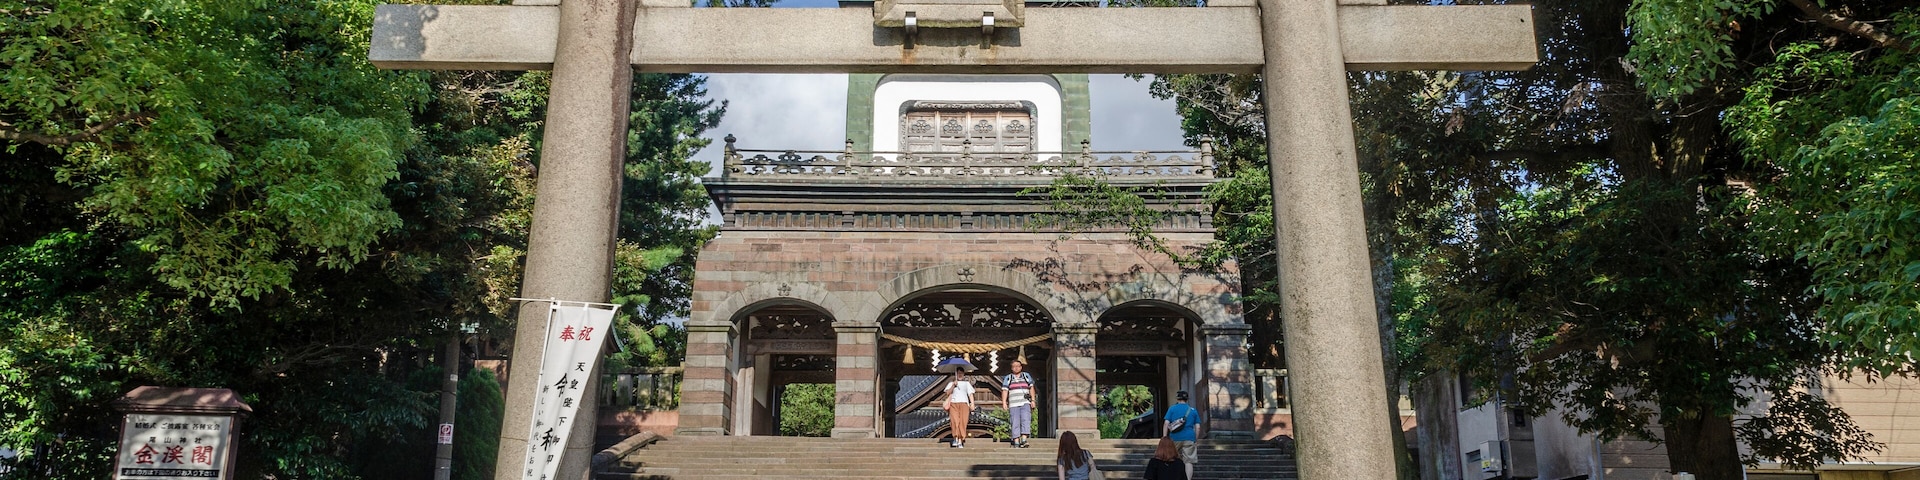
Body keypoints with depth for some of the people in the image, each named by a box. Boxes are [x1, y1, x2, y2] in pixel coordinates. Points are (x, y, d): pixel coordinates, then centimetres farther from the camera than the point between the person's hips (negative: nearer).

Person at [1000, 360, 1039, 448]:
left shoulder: (1027, 376, 13)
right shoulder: (1008, 378, 10)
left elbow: (1031, 388, 10)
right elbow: (1005, 391, 3)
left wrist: (1033, 400, 1)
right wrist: (1004, 402, -9)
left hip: (1025, 403, 0)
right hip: (1013, 404, 0)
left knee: (1026, 420, -17)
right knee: (1015, 423, -5)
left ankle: (1024, 440, -25)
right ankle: (1016, 442, -5)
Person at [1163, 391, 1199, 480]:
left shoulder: (1172, 409, 5)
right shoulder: (1193, 410, 10)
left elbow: (1166, 423, -3)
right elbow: (1198, 427, 6)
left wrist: (1165, 437, 0)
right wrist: (1196, 439, 14)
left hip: (1175, 438, 0)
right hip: (1189, 438, 0)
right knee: (1189, 461, 0)